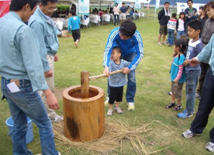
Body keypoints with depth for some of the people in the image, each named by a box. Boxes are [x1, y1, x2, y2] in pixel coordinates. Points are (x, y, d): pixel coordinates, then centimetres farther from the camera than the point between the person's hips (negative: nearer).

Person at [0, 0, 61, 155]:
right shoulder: (23, 29, -22)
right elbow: (33, 66, -25)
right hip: (23, 86, -8)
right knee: (45, 124, 9)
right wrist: (48, 93, -23)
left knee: (19, 125, 21)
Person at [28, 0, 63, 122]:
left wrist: (53, 53, 22)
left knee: (45, 87, 21)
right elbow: (40, 47, -26)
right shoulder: (37, 22, -26)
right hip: (44, 57, -10)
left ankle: (45, 110, 38)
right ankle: (50, 115, 17)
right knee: (48, 89, 1)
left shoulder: (46, 17, 5)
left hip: (49, 55, 10)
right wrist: (46, 68, -23)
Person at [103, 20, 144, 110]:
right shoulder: (114, 33, -37)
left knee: (131, 77, -9)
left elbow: (140, 54, -32)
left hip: (130, 54, -1)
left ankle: (130, 100, 10)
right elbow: (107, 50, -40)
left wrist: (130, 68, -41)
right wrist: (106, 66, -55)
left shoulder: (136, 36, -37)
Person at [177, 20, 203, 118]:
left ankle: (189, 112, 17)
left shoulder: (198, 44, -19)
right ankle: (190, 109, 33)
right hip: (188, 70, 8)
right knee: (189, 91, 18)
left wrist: (189, 61, -20)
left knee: (190, 92, 3)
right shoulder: (190, 41, 6)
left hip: (194, 71, -8)